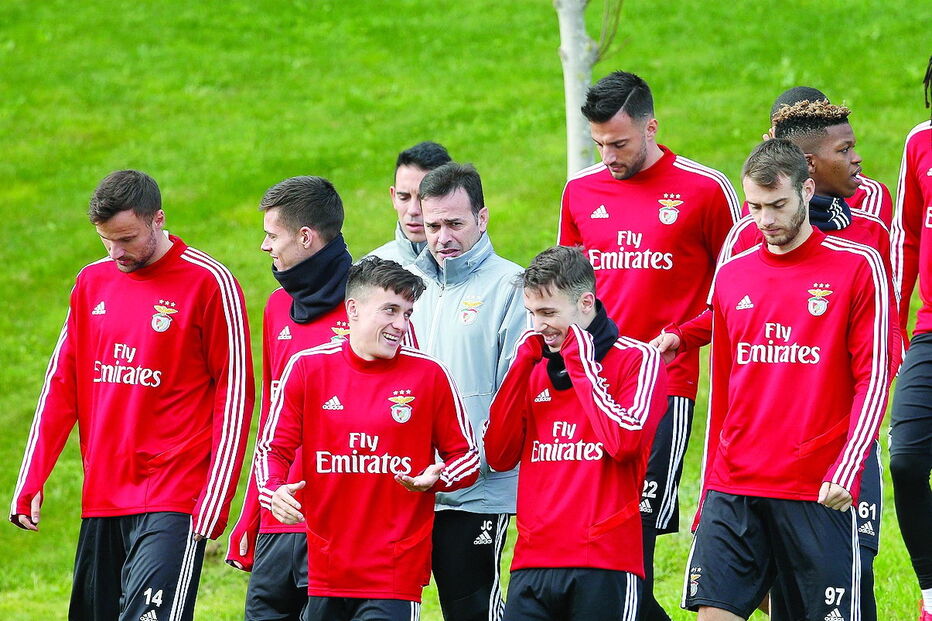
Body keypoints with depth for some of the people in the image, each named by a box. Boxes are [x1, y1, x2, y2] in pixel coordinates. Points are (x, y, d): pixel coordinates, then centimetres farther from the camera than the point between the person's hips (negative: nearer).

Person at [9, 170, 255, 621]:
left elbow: (234, 396, -6)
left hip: (173, 500, -6)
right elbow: (62, 386, 15)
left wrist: (213, 505, -11)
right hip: (101, 499, 6)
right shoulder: (92, 283, 12)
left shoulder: (210, 284, -5)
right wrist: (29, 483, 7)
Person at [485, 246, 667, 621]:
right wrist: (522, 363, 4)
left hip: (603, 563, -5)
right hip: (533, 559, 5)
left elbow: (624, 442, -15)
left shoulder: (638, 360, 0)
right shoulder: (536, 368, 15)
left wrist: (580, 364, -7)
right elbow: (499, 456, 7)